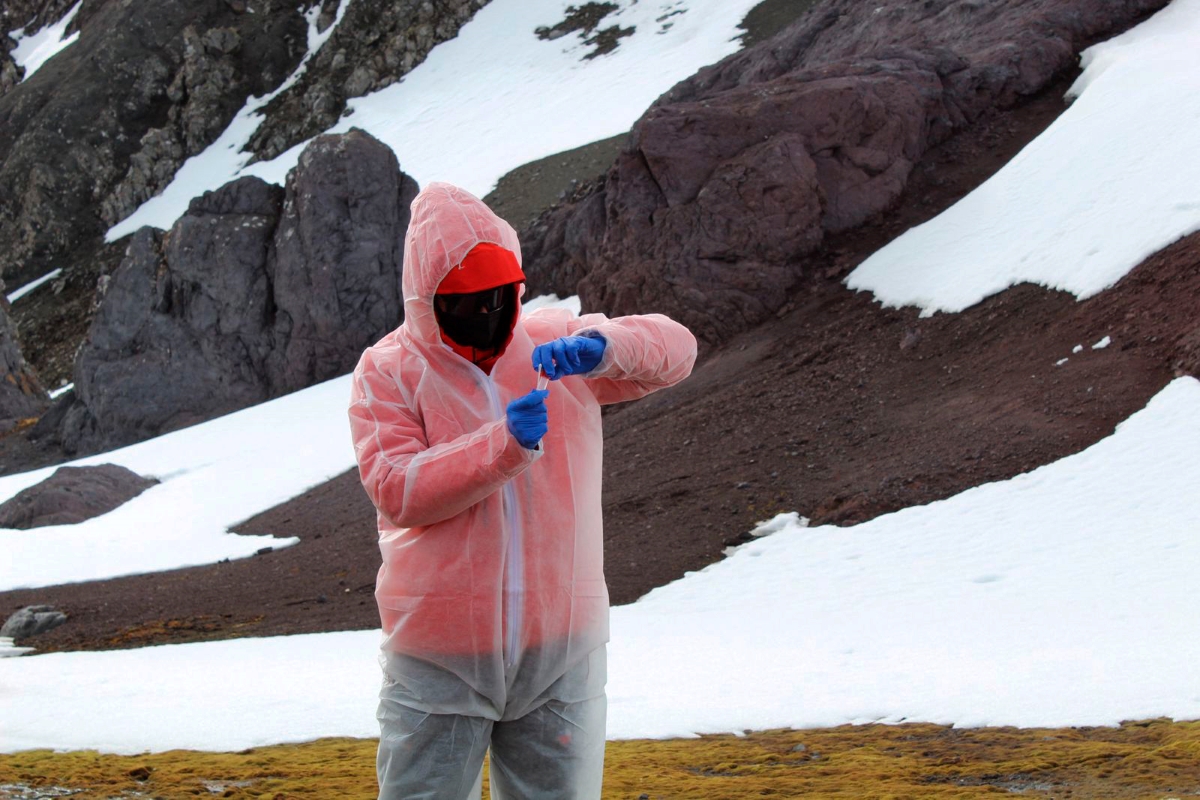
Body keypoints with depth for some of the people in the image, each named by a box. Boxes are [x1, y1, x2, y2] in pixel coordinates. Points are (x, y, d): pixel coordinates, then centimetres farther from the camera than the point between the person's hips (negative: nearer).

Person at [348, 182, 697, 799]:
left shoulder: (557, 345, 5)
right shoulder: (387, 371, -2)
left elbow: (676, 349, -1)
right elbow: (395, 491, -14)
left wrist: (602, 347, -22)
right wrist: (504, 445, -24)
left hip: (560, 646, 2)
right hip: (440, 655, -2)